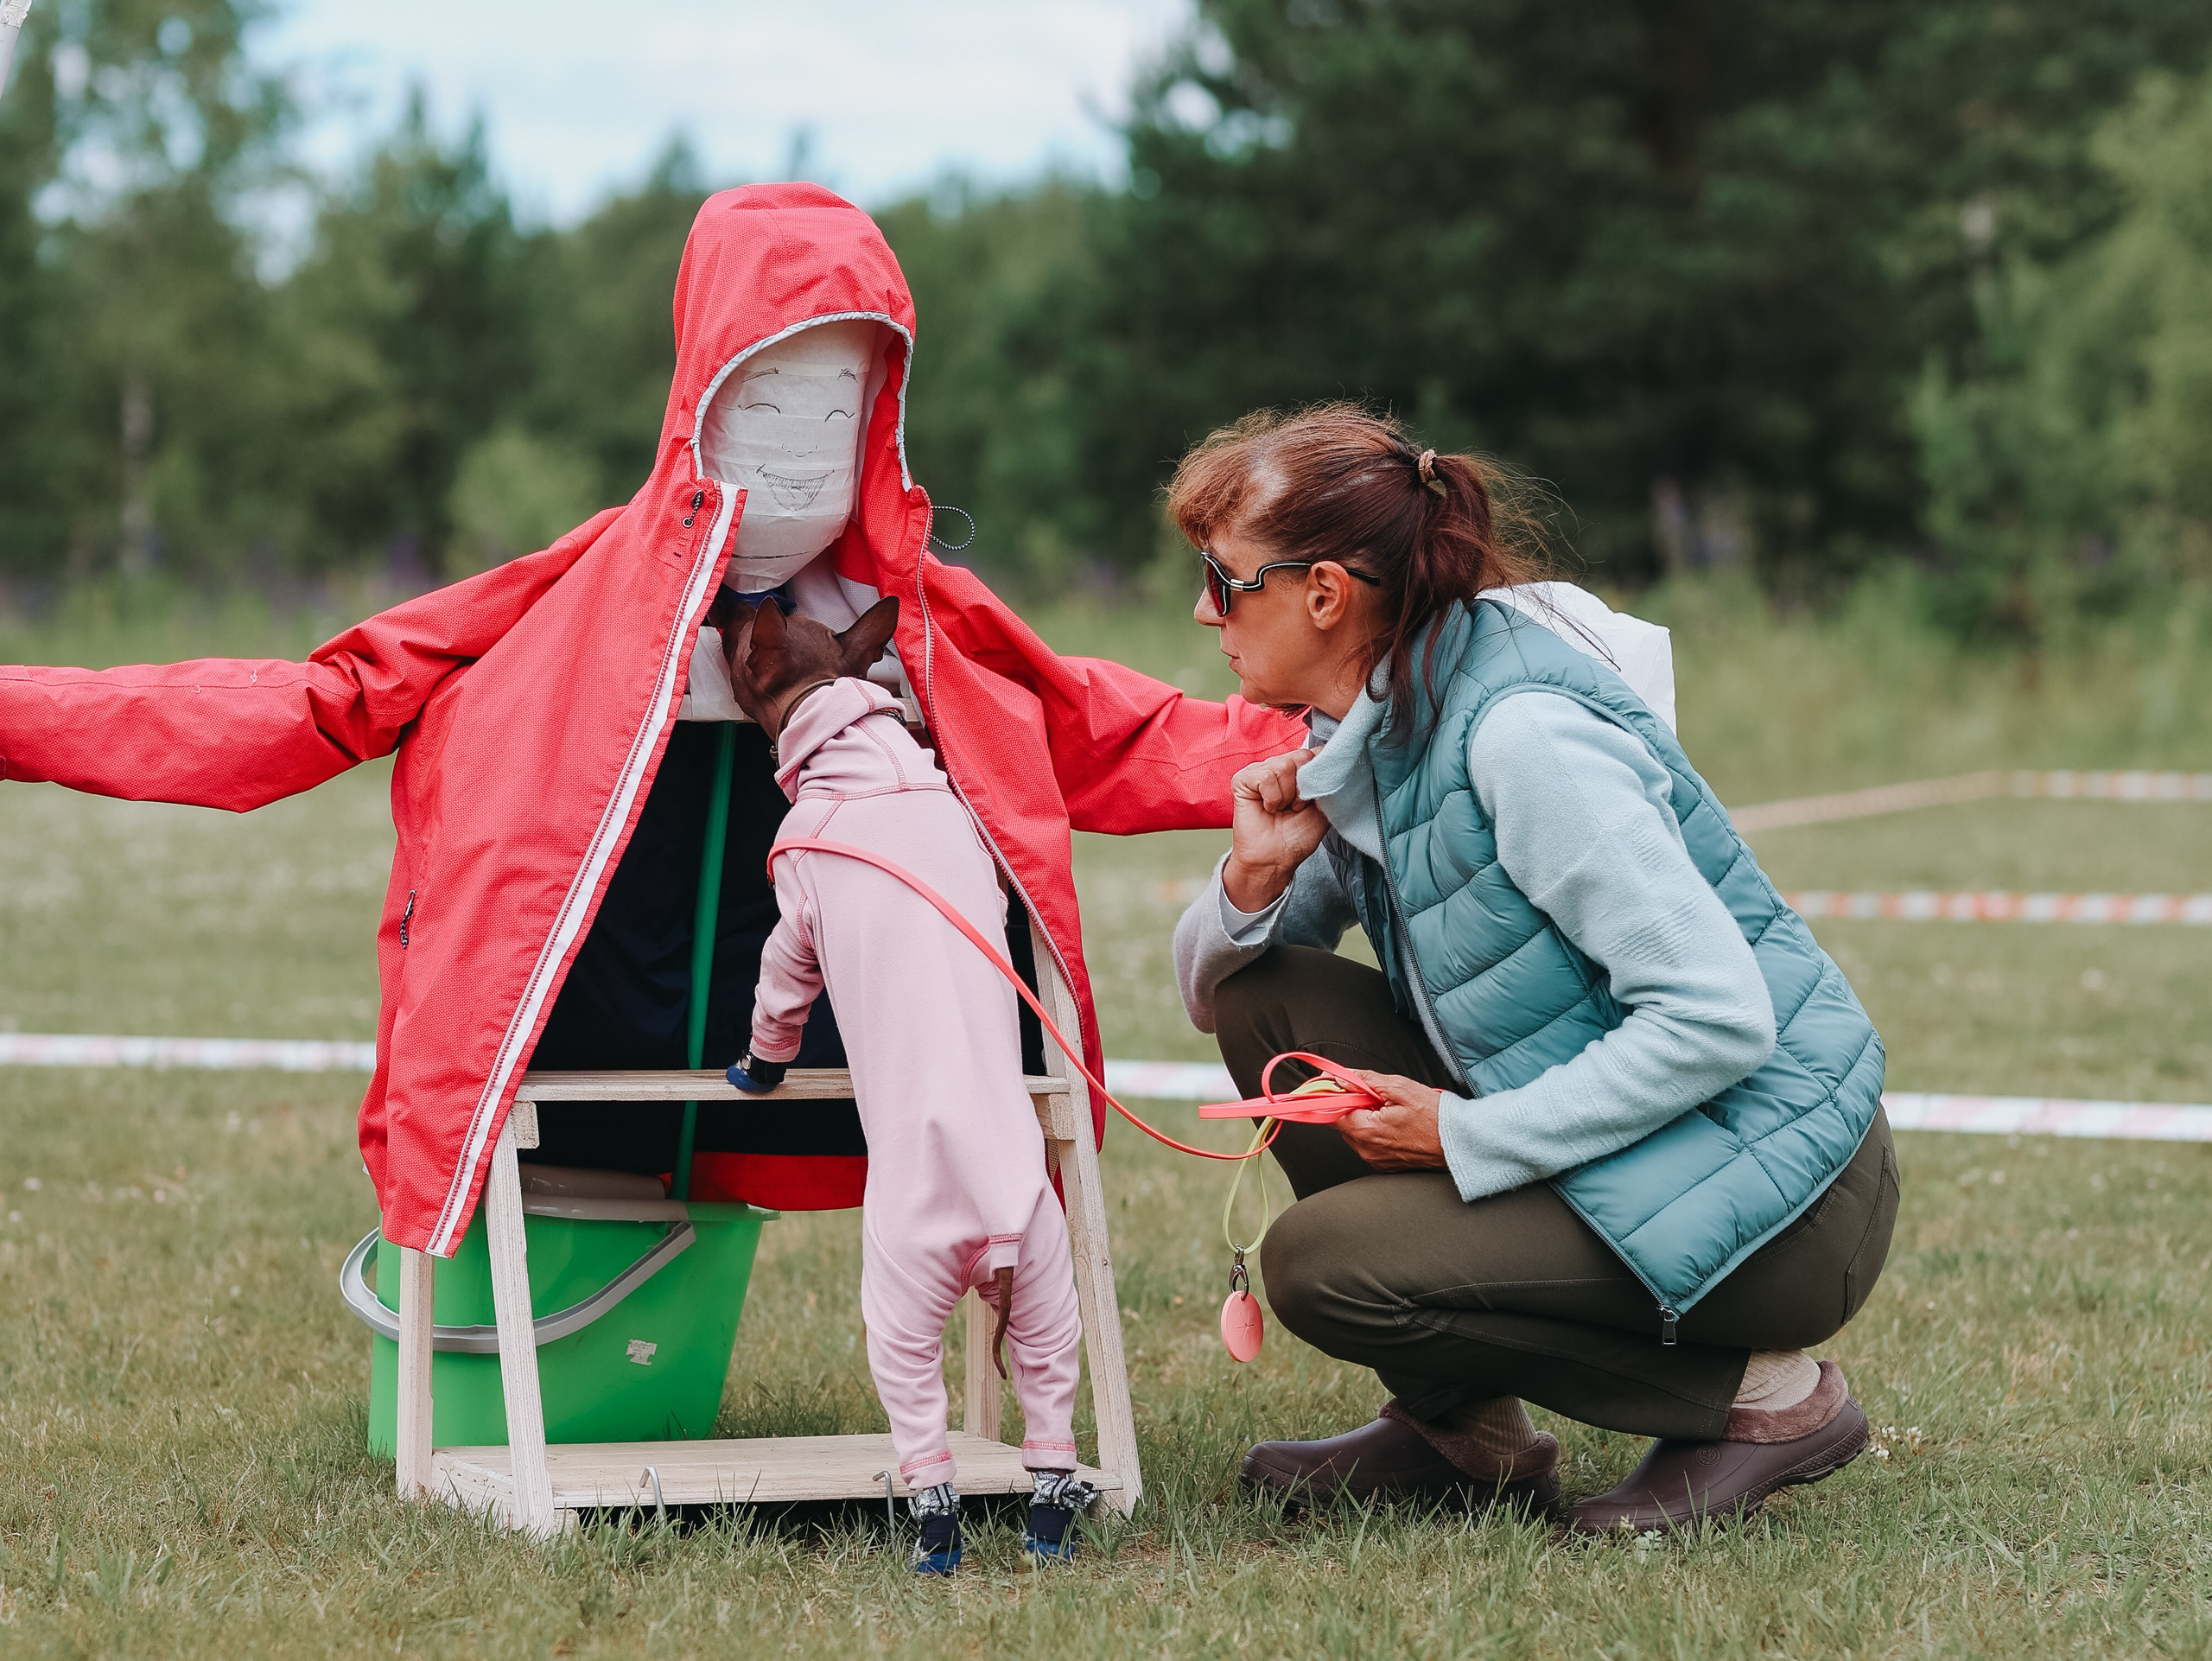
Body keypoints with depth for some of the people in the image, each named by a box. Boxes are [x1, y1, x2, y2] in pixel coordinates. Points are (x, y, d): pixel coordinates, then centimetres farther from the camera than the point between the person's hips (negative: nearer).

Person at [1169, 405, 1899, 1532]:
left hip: (1774, 1199, -9)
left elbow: (1719, 1020, -27)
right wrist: (1254, 877, -10)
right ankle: (1463, 1432, 8)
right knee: (1267, 999, 1)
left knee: (1322, 1263, -18)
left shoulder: (1523, 734, -23)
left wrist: (1468, 1135, -21)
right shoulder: (1367, 740, 5)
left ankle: (1761, 1395, -5)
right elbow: (1206, 985, 13)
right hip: (1619, 1156, 9)